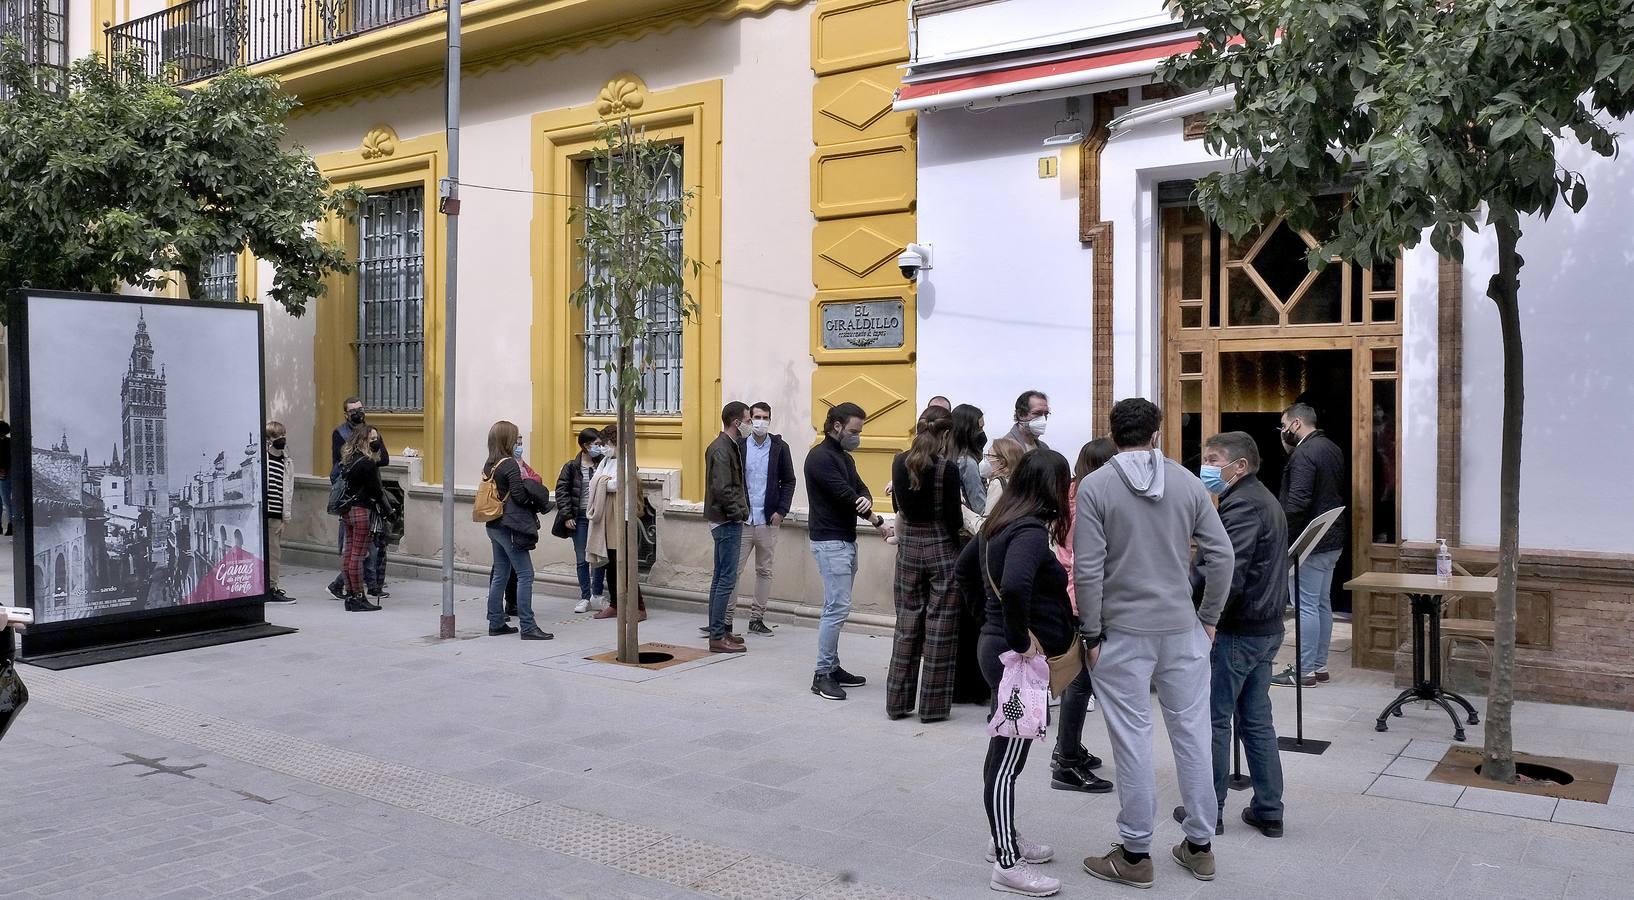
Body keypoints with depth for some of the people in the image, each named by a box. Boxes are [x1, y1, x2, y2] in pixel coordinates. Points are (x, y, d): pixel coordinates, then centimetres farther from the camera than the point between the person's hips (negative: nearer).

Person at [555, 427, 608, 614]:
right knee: (581, 560, 6)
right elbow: (561, 491, -1)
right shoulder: (572, 467, -2)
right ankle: (585, 598, 15)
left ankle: (596, 595, 20)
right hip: (580, 518, -1)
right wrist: (566, 516, -7)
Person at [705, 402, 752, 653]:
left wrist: (739, 512, 11)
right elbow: (722, 489, -23)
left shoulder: (729, 446, 15)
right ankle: (717, 637, -3)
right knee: (727, 579, -7)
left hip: (726, 522, 10)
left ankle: (718, 631, 20)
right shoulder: (722, 449, -16)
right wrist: (737, 513, -14)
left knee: (721, 578, 13)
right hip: (727, 522, -10)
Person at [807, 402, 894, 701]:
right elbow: (843, 494, -17)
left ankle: (832, 667, 18)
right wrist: (878, 522, -12)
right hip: (829, 541, -9)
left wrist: (866, 500, -14)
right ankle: (822, 674, -5)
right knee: (837, 607, -11)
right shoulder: (820, 457, -12)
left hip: (846, 541, 9)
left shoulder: (845, 457, 18)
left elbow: (859, 488, 11)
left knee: (837, 607, 11)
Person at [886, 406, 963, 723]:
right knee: (939, 626, 3)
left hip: (908, 546, 5)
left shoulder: (900, 462, 0)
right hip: (942, 549, -5)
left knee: (907, 623, 12)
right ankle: (933, 706, 8)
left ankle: (898, 701, 17)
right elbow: (953, 518, -14)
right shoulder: (948, 468, -15)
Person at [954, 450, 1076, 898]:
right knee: (1008, 759, -1)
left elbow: (966, 567, 22)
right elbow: (1015, 586, -38)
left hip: (997, 647, 10)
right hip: (1017, 658, -10)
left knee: (1005, 753, 19)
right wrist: (1021, 639, -25)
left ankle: (1004, 839, 33)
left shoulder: (1000, 523, 8)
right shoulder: (1031, 530, -20)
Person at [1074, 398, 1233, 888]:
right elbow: (1220, 554, 1)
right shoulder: (1187, 481, 2)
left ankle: (1135, 854, 14)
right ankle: (1200, 845, 25)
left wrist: (1092, 634, -4)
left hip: (1123, 632, -3)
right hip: (1183, 629, 4)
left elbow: (1087, 570, -13)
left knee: (1132, 740, 4)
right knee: (1192, 733, 13)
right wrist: (1209, 618, 11)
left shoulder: (1095, 487, -8)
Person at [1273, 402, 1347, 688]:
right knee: (1322, 604, 15)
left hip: (1308, 543, -10)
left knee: (1306, 606, -4)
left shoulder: (1304, 453, -18)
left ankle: (1305, 671, 1)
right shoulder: (1332, 449, 12)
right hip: (1331, 539, 10)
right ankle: (1319, 666, 23)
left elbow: (1298, 501, -25)